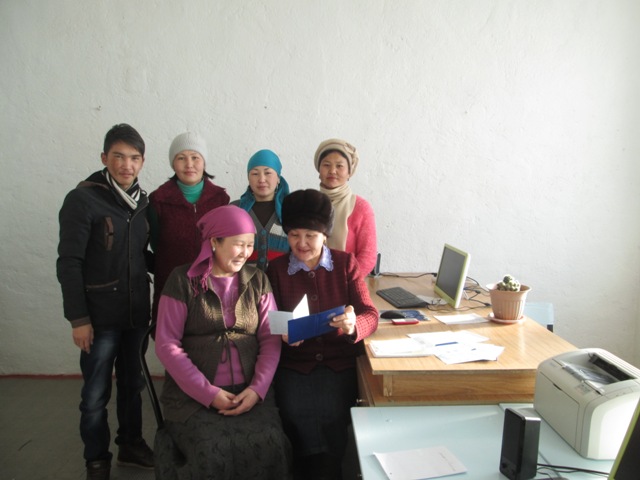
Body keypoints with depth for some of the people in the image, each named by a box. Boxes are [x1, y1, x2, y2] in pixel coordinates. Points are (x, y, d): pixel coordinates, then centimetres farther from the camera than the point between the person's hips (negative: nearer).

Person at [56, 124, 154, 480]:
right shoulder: (83, 199, -12)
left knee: (133, 383, 17)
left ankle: (131, 444, 36)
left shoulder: (143, 200, 5)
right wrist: (78, 318, -13)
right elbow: (69, 263, -12)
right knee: (97, 393, 7)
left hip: (136, 312, 5)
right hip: (101, 315, -5)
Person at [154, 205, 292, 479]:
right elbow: (166, 345, -4)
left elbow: (270, 341, 5)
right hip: (193, 394, -2)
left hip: (249, 393, 2)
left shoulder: (257, 281, 10)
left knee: (271, 446, -22)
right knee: (213, 451, -26)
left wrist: (257, 389, -10)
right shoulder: (183, 280, 0)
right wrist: (208, 393, -11)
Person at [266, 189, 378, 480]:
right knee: (297, 410, -24)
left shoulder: (346, 263, 5)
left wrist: (354, 325, -26)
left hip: (340, 361, 0)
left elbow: (370, 315, -2)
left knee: (331, 411, -24)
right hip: (294, 363, 1)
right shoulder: (276, 269, 6)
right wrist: (282, 333, -16)